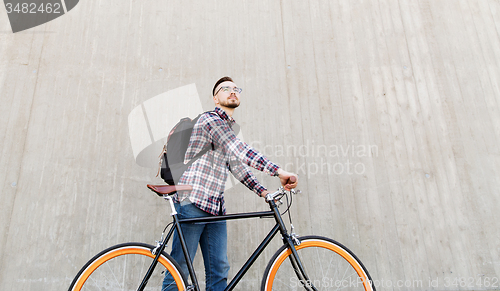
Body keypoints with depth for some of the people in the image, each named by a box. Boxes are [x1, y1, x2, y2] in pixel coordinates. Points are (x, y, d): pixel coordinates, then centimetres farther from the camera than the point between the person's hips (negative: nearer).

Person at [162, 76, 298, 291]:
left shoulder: (228, 127, 22)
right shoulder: (210, 119, -6)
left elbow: (236, 165, 19)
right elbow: (240, 151, -21)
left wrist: (263, 191, 7)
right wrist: (279, 171, -27)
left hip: (215, 207, 8)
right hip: (193, 201, -8)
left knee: (219, 271, 5)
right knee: (179, 270, -1)